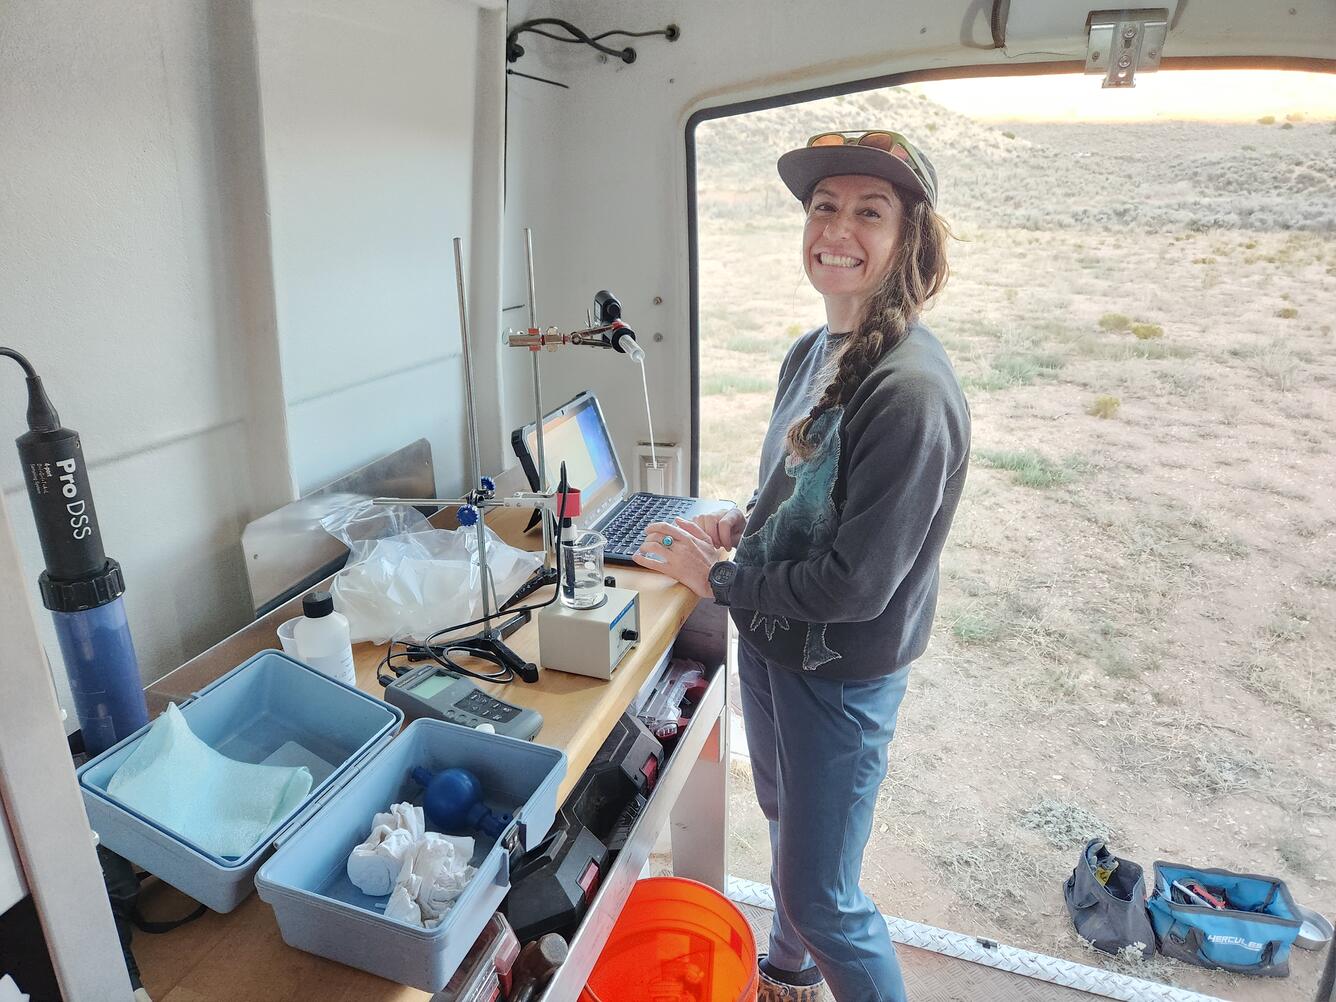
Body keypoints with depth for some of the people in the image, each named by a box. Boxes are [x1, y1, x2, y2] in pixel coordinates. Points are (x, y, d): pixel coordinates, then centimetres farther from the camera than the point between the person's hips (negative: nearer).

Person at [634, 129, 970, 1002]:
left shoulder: (910, 389, -27)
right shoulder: (813, 352, 1)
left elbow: (857, 583, -27)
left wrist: (715, 579, -16)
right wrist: (738, 524, -3)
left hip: (841, 674, -9)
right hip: (770, 640, 9)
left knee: (822, 895, 8)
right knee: (787, 824, 29)